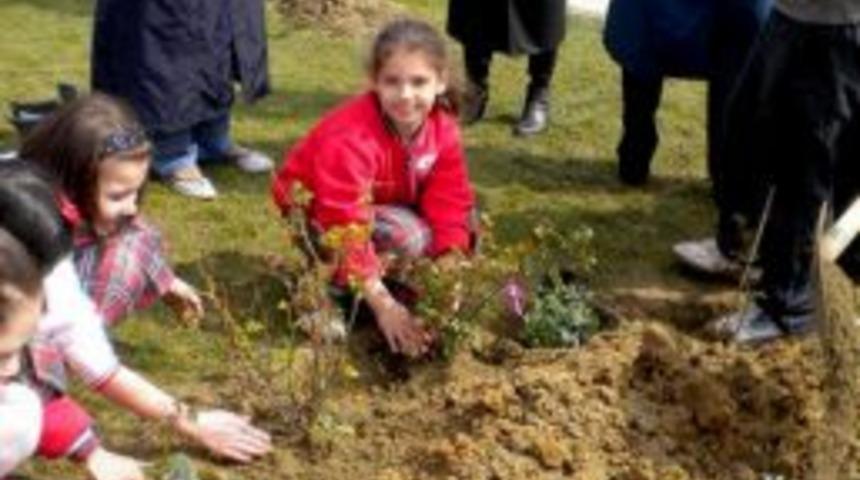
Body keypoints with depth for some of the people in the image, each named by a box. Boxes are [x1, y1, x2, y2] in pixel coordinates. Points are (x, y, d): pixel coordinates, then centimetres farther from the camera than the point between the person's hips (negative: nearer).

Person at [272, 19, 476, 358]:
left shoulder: (443, 129, -16)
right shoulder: (350, 139, -37)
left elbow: (449, 205, -15)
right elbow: (347, 231, -41)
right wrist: (384, 306, -44)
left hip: (389, 205, 7)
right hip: (317, 213, -7)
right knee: (410, 237, -31)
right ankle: (330, 285, -14)